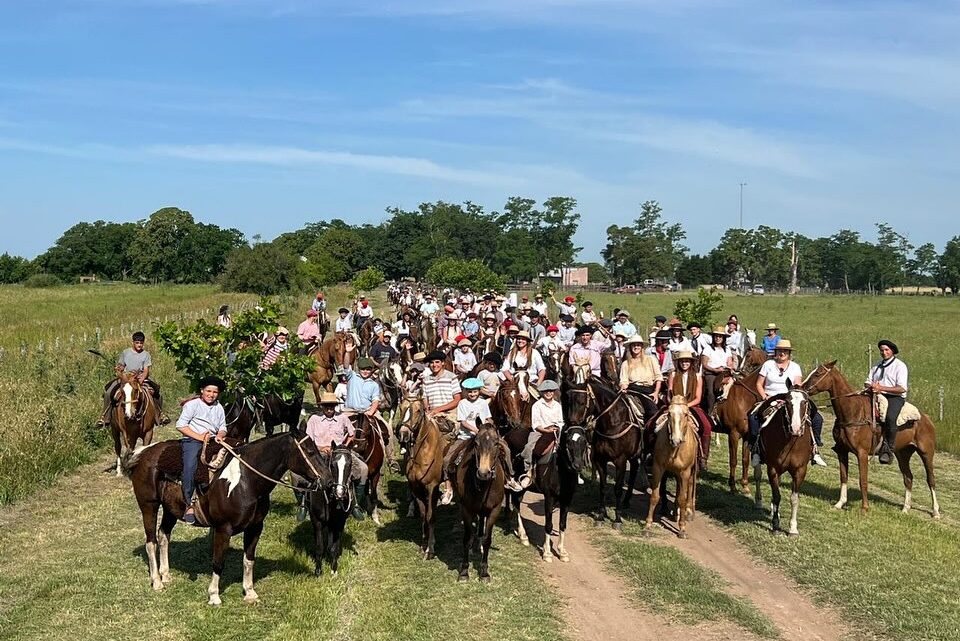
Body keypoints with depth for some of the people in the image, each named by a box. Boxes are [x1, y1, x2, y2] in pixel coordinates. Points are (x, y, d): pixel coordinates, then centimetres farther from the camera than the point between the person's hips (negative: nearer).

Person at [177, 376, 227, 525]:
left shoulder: (219, 408, 20)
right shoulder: (193, 404, 4)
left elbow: (223, 428, 21)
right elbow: (180, 425, -4)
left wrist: (220, 435, -5)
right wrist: (199, 437, -12)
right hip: (191, 440, -5)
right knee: (190, 466, -30)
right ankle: (189, 504, -29)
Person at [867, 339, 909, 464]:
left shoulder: (900, 366, 0)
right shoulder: (877, 365, 21)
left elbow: (902, 388, -10)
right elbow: (868, 382, 18)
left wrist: (881, 388, -19)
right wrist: (871, 387, -8)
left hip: (895, 397, -6)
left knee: (890, 418, -35)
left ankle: (888, 450, -26)